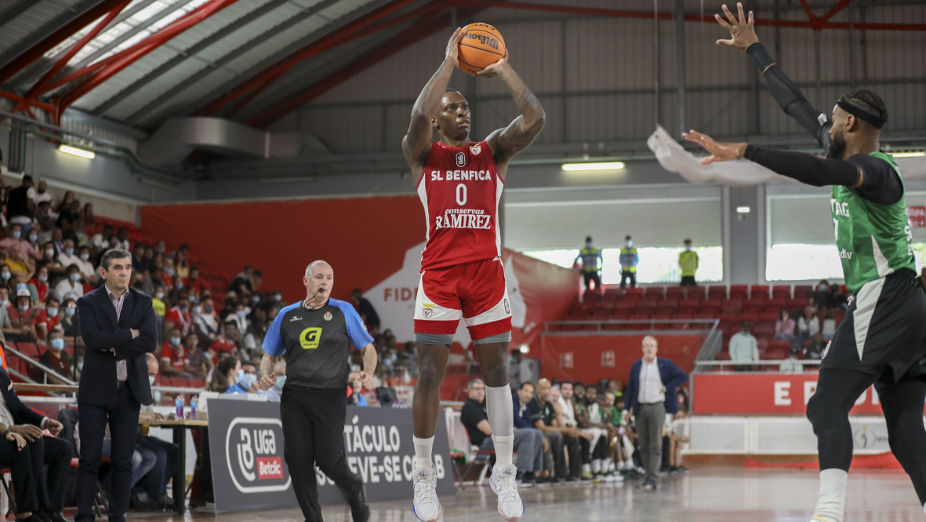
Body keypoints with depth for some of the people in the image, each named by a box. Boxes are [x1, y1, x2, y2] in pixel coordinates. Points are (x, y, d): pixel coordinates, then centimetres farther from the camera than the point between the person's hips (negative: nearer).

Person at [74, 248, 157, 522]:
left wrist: (114, 348, -12)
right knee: (90, 457, -3)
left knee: (123, 459, 4)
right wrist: (130, 334, -11)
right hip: (96, 389, -2)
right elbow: (92, 338, -17)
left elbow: (151, 342, -5)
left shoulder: (143, 303, 8)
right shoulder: (88, 303, 0)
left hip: (129, 389, 2)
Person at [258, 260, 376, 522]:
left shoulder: (344, 311, 5)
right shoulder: (287, 315, 12)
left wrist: (368, 374, -10)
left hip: (330, 396, -3)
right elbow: (269, 354, 20)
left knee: (329, 459, -9)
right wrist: (265, 374, -1)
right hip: (294, 397, 3)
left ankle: (355, 491, 23)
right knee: (297, 459, -3)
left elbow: (368, 347, 9)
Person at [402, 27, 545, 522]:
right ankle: (423, 476, 10)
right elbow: (418, 117, -16)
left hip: (486, 271, 2)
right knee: (429, 376, 0)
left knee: (497, 373, 2)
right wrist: (449, 62, -9)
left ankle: (504, 473, 10)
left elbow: (535, 118, -5)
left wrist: (505, 69, 1)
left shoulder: (493, 150, 12)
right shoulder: (423, 155, 6)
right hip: (438, 273, -2)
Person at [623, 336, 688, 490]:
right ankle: (648, 475, 15)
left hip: (657, 408, -3)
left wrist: (667, 388, -5)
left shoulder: (665, 364, 2)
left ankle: (653, 479, -10)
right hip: (640, 408, 3)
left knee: (655, 445, -7)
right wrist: (626, 408, 2)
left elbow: (683, 376, 3)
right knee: (644, 445, 6)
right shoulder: (636, 366, 9)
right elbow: (630, 388, 9)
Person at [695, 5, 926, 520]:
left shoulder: (873, 168, -10)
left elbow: (819, 172, -33)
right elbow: (798, 105, 25)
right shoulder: (851, 156, 16)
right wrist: (754, 48, 31)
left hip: (882, 300, -10)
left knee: (828, 406, -16)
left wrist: (744, 152, -38)